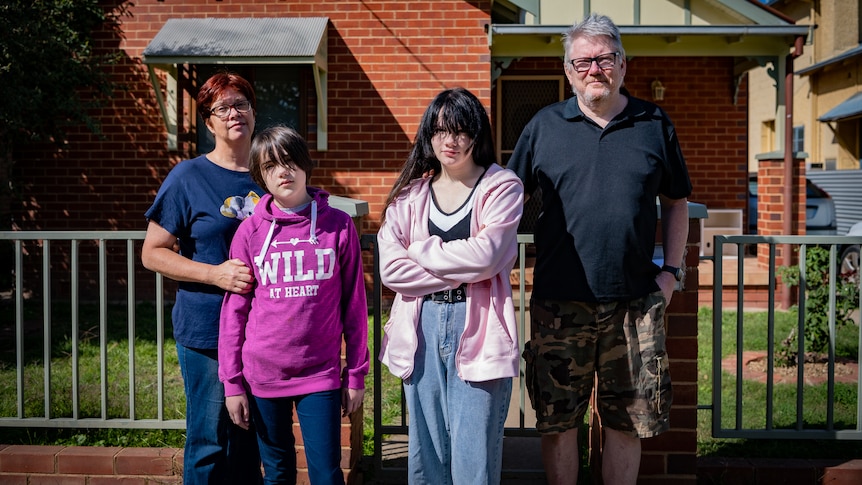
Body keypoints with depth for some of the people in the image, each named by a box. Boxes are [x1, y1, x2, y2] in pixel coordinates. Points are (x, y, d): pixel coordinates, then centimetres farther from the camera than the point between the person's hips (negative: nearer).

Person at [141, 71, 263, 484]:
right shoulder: (188, 178, -3)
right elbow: (152, 253, -4)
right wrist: (215, 274, -16)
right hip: (207, 330, -4)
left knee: (254, 439, 14)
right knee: (210, 442, 2)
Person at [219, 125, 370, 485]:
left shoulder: (339, 226, -3)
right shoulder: (250, 231, -1)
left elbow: (354, 305, 0)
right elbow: (234, 310, 1)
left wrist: (356, 374, 1)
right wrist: (232, 383, 0)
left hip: (321, 374, -1)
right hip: (263, 375, 1)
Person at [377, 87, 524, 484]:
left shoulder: (502, 187, 0)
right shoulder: (409, 193, 9)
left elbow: (485, 255, -16)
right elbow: (390, 269, -3)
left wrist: (422, 250, -4)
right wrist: (461, 269, -9)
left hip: (476, 328, -3)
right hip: (421, 328, 4)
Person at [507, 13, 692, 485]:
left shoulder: (655, 125, 8)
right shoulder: (544, 126, 5)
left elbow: (676, 203, 16)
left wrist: (671, 270, 6)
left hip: (635, 303, 1)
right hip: (558, 303, 0)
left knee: (627, 422, 9)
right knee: (557, 422, 7)